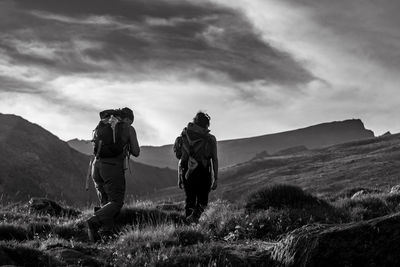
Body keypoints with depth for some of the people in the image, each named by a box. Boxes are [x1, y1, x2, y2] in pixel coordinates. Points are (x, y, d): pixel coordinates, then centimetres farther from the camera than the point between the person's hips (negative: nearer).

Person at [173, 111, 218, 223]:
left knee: (189, 200, 15)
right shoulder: (210, 139, 4)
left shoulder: (185, 137, 14)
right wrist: (215, 178, 2)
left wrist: (179, 178, 15)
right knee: (202, 201, 9)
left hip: (186, 173, 3)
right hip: (202, 174, -3)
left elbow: (180, 159, 12)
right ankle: (193, 218, -19)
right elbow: (214, 159, -1)